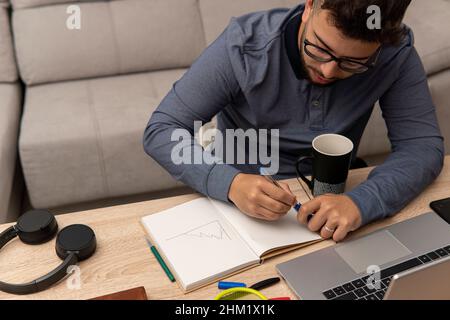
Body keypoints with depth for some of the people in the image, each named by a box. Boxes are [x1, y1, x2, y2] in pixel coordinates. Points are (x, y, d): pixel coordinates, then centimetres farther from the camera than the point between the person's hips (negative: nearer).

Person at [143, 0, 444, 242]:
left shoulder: (396, 52, -17)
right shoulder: (244, 44, -22)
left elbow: (424, 144, -16)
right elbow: (160, 131, -20)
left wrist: (362, 201, -35)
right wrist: (231, 183, -37)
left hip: (331, 198, 3)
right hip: (245, 199, -2)